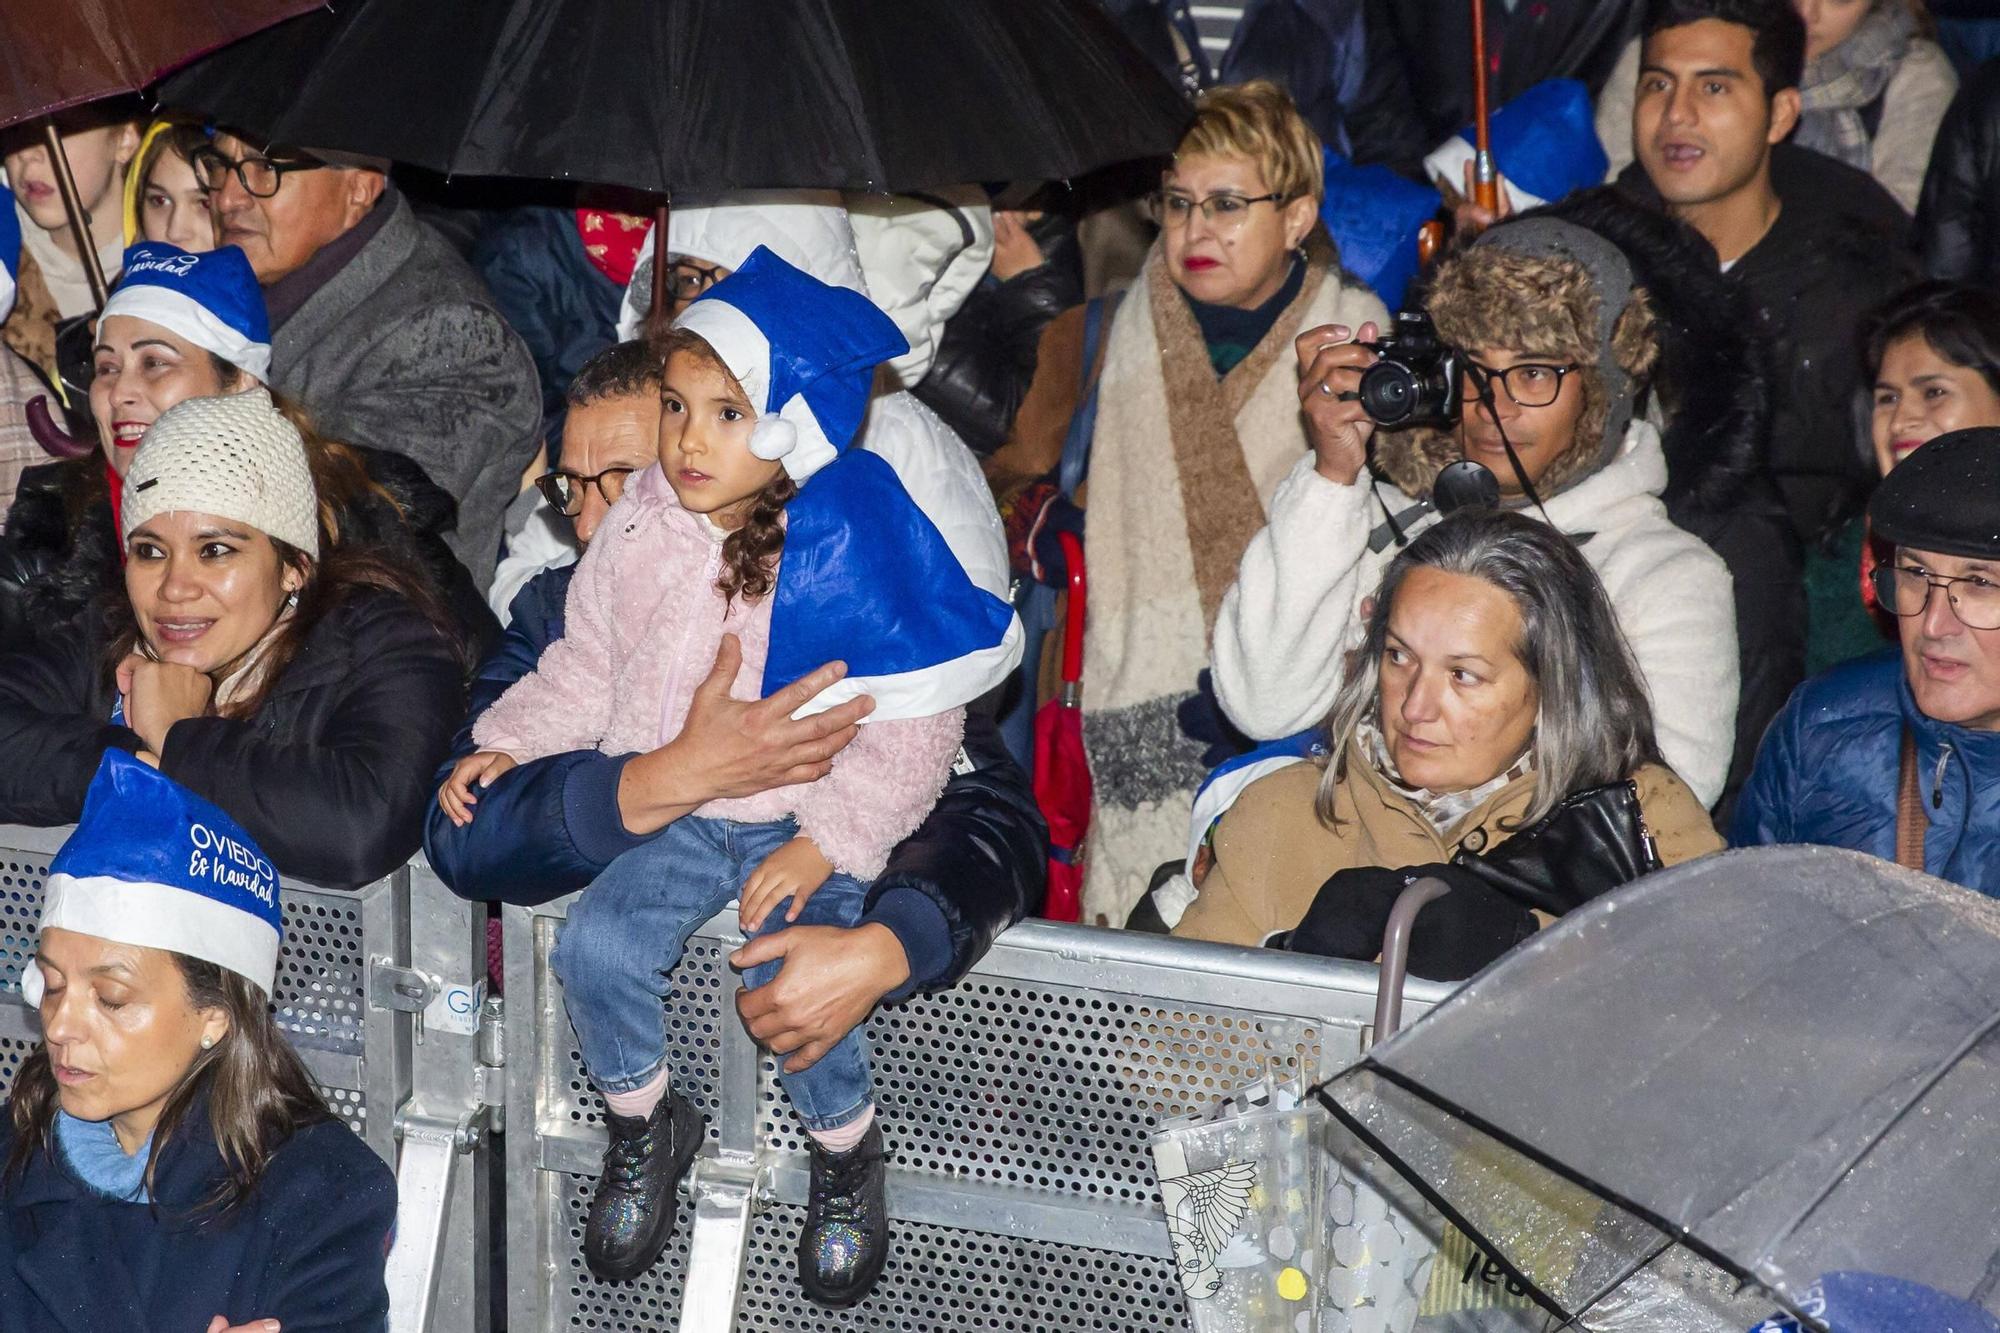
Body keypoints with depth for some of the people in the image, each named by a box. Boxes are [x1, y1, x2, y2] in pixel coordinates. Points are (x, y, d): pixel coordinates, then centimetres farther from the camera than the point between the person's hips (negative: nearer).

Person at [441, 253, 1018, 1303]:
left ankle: (846, 1146, 6)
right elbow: (587, 666, 14)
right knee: (594, 948, -17)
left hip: (802, 821, -4)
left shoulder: (855, 553, -16)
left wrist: (826, 841, -18)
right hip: (666, 811, 5)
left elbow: (913, 730, -13)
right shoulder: (645, 528, 0)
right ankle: (645, 1121, 12)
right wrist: (507, 744, 1)